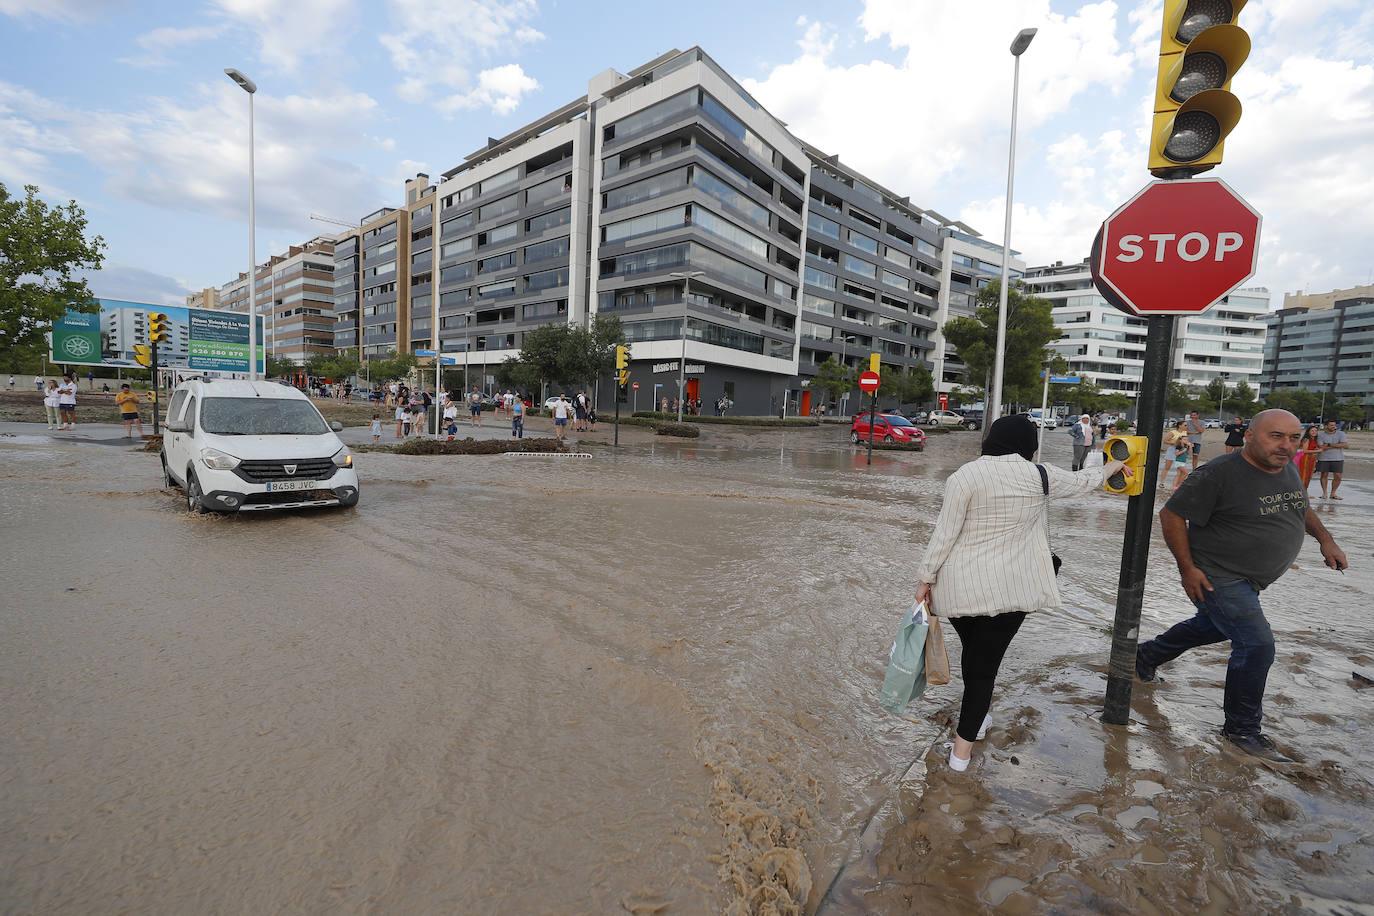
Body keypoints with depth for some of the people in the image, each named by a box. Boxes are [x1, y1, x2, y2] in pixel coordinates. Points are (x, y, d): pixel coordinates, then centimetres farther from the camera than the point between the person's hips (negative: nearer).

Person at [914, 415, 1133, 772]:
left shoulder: (966, 475, -8)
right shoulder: (1039, 475, 1)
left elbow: (945, 533, -10)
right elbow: (1080, 481, 22)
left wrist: (925, 578, -2)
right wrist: (1110, 467, 44)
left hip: (961, 584, 0)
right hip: (1009, 587, 1)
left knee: (973, 651, 22)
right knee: (986, 662, 9)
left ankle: (975, 718, 41)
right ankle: (962, 748, 14)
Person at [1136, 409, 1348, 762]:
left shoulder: (1288, 469, 3)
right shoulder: (1220, 473, -23)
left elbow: (1301, 508, 24)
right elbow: (1171, 515, -20)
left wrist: (1325, 539, 10)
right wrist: (1187, 568, -22)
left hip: (1246, 580, 9)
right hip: (1216, 577, -9)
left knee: (1212, 626, 25)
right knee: (1256, 645, -12)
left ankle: (1147, 655, 46)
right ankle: (1242, 729, 6)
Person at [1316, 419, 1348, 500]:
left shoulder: (1341, 433, 3)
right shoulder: (1321, 434, -1)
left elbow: (1343, 445, -9)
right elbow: (1322, 447, -10)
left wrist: (1329, 444, -13)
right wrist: (1337, 445, -10)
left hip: (1338, 459, 1)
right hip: (1324, 458, -1)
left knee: (1338, 477, 1)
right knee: (1324, 475, 6)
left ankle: (1333, 494, 13)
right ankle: (1324, 493, 16)